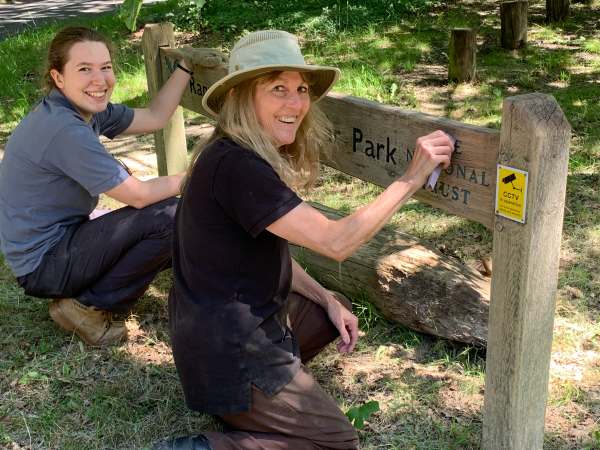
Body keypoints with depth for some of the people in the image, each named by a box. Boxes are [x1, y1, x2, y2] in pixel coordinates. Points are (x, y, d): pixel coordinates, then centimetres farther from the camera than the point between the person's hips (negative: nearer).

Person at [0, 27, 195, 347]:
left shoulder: (87, 108, 1)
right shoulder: (64, 129, -27)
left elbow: (155, 118, 9)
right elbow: (138, 196, -22)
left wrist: (186, 65, 4)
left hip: (60, 241, 10)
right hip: (43, 263, -10)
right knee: (171, 217, -19)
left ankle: (83, 290, 11)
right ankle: (89, 306, -6)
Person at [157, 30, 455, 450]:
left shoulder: (254, 157, 5)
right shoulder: (234, 166, -26)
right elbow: (335, 241, -28)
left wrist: (327, 301, 7)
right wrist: (411, 178, -22)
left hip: (241, 319, 10)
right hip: (227, 350, -10)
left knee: (339, 309, 26)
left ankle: (270, 379, 15)